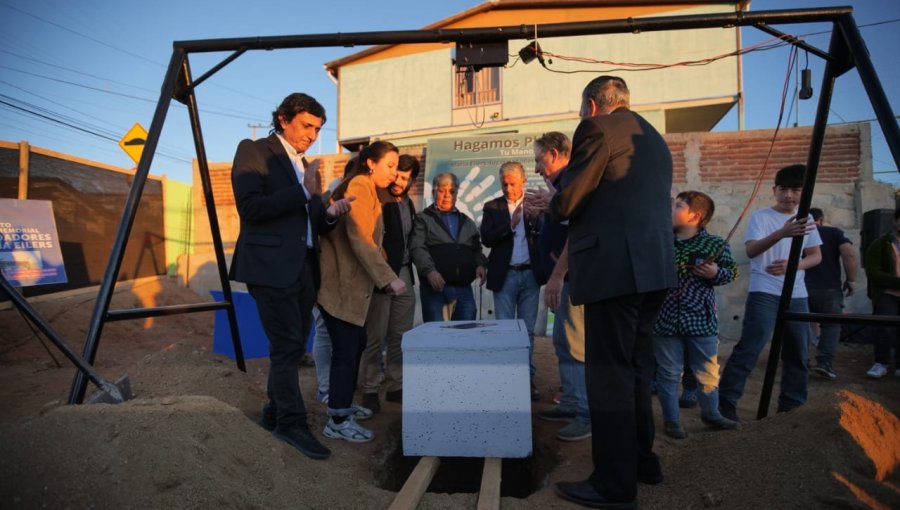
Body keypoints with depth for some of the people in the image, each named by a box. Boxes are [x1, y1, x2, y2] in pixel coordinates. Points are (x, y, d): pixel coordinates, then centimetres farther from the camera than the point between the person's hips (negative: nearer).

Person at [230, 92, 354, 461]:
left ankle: (275, 414, 26)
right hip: (271, 265, -7)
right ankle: (291, 422, 6)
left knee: (291, 347, 12)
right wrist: (304, 192, -17)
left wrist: (329, 213, -1)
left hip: (303, 267, 8)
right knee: (288, 346, -7)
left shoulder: (306, 167, 20)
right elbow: (249, 208, -15)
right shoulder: (254, 151, -1)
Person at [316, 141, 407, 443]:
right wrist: (389, 278, -23)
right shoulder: (360, 187, -12)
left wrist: (384, 278, 10)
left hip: (349, 282, 10)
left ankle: (343, 404, 28)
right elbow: (360, 240, -22)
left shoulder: (366, 190, 19)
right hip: (340, 284, -10)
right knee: (346, 350, -4)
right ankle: (337, 421, 6)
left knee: (356, 345, 15)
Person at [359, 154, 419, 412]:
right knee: (376, 336, 0)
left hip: (404, 275, 6)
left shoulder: (408, 204, 14)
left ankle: (395, 386, 21)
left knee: (401, 336, 10)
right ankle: (370, 390, 12)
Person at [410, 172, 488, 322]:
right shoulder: (423, 219, 8)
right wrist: (429, 270, -21)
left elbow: (476, 249, 21)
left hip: (464, 287, 4)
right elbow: (417, 248, -5)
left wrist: (480, 264, -1)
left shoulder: (467, 222, 23)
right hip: (435, 287, -4)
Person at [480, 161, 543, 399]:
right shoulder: (492, 207, 6)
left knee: (528, 330, 7)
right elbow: (486, 238, -6)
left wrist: (534, 216, -17)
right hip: (504, 275, -1)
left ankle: (528, 378, 14)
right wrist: (510, 225, -15)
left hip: (530, 274, 1)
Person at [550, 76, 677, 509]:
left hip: (615, 267, -9)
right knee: (636, 368, 19)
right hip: (652, 266, 10)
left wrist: (553, 205, 12)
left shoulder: (598, 128, -5)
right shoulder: (654, 137, 22)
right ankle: (641, 460, 32)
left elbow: (567, 201, -10)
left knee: (609, 374, -3)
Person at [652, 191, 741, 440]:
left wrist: (716, 273, -14)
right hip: (665, 319, 1)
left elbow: (732, 271, 4)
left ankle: (711, 414, 35)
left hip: (701, 320, 0)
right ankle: (671, 419, 21)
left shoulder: (715, 244, -3)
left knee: (708, 373, 13)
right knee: (668, 374, 7)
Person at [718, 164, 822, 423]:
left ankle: (792, 404, 24)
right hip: (764, 293, -6)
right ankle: (725, 402, -9)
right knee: (749, 348, -13)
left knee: (798, 352, 11)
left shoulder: (806, 219, 12)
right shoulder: (760, 217, -4)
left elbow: (816, 256, 12)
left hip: (796, 295, 6)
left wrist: (793, 265, -10)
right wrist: (782, 233, -35)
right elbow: (751, 251, -18)